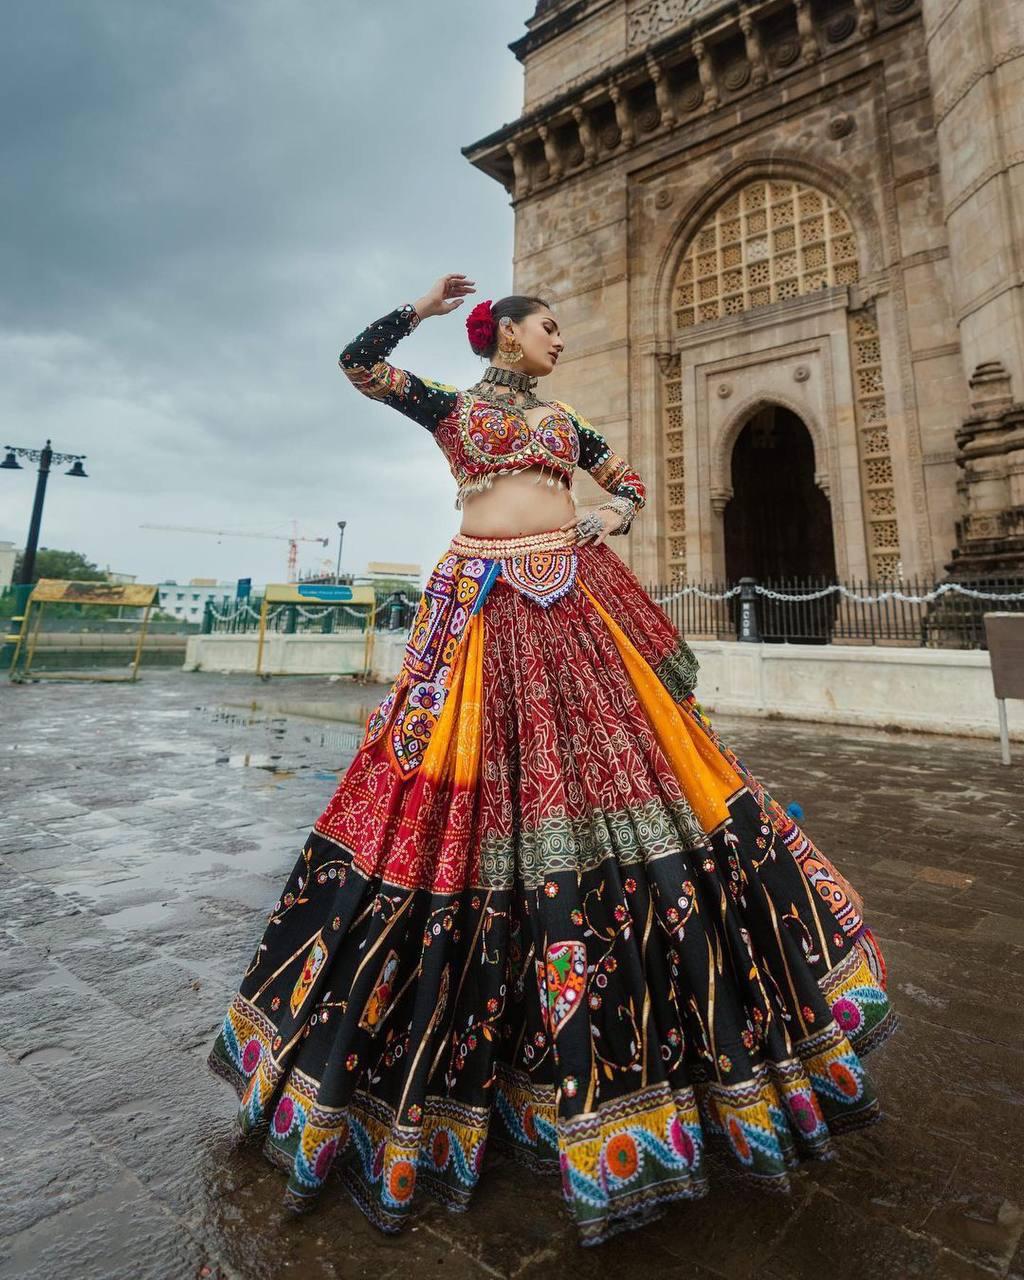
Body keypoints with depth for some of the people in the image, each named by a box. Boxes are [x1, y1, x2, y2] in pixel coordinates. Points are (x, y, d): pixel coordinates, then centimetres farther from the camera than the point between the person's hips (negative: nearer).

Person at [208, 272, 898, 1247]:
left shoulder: (565, 421, 25)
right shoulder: (449, 407, 17)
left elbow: (632, 483, 30)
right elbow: (357, 362, 10)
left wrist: (612, 519, 10)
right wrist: (425, 304, 14)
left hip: (577, 604, 4)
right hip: (484, 609, -3)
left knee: (619, 764, -3)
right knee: (471, 798, -5)